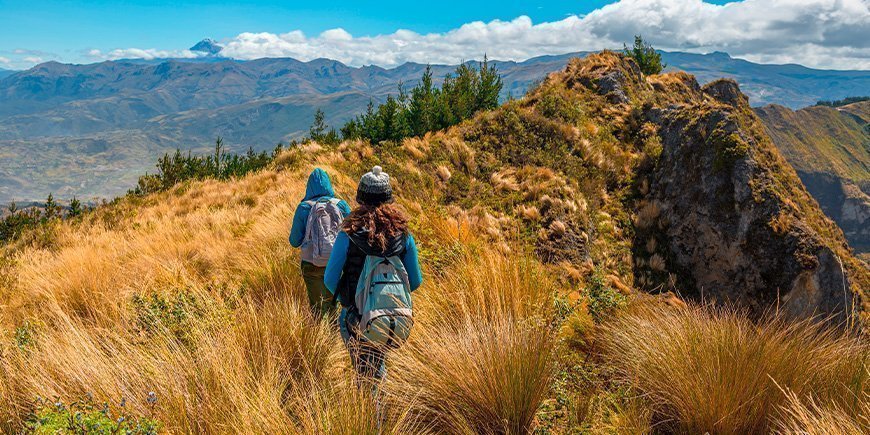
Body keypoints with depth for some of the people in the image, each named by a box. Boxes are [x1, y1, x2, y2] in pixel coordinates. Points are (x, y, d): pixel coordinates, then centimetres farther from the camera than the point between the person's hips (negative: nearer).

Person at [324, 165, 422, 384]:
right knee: (379, 364, 26)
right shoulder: (403, 235, -8)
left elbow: (330, 279, -9)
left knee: (364, 371, 15)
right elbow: (415, 281, -1)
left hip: (356, 317, -2)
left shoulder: (348, 235, -15)